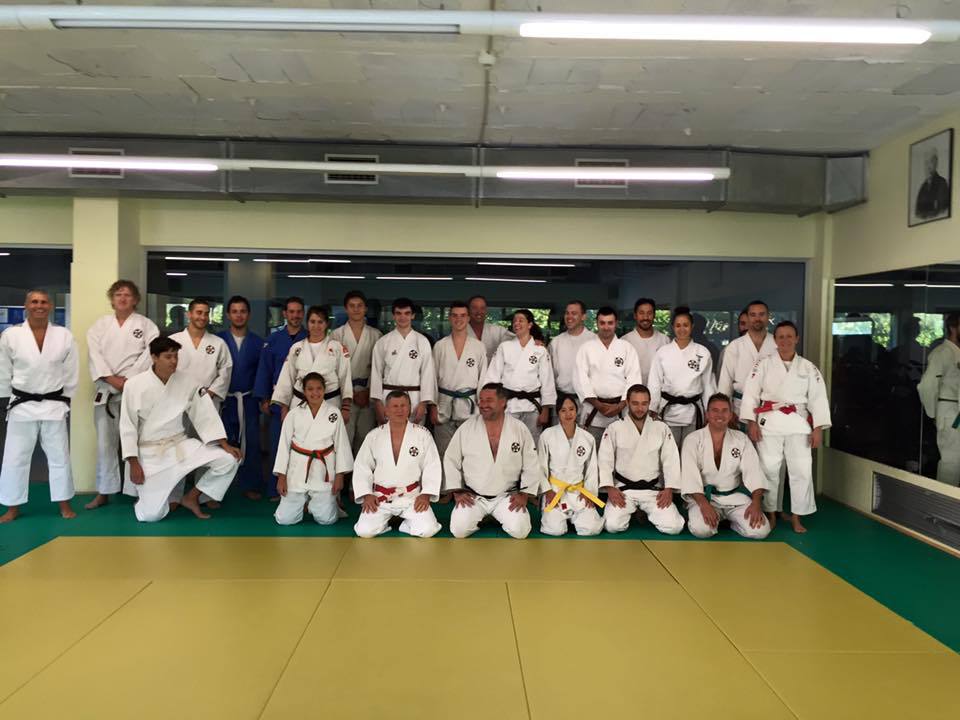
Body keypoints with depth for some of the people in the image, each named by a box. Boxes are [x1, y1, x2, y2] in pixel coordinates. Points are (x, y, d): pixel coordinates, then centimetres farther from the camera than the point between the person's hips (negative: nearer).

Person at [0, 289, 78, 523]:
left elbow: (71, 372, 3)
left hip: (54, 406, 0)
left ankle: (64, 504, 19)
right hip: (22, 406, 0)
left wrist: (65, 400, 4)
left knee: (59, 456, 7)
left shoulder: (64, 335, -3)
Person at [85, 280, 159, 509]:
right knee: (105, 441, 6)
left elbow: (150, 355, -7)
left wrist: (128, 380, -14)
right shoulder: (100, 325, 11)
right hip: (106, 390, 3)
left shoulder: (145, 324, 3)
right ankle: (104, 492, 15)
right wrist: (112, 379, -12)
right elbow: (95, 354, 1)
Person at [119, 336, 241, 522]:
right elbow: (128, 427, -7)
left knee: (229, 460, -16)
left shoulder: (187, 381, -5)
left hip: (180, 445, 3)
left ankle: (191, 498, 6)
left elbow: (205, 415, -3)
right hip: (149, 453, -3)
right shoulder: (134, 385, -12)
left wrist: (225, 445, -11)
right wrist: (133, 463, -10)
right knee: (151, 515, -12)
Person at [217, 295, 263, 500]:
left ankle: (250, 485, 14)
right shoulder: (218, 340, 0)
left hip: (249, 400, 1)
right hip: (224, 399, 0)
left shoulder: (258, 342, 4)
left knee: (250, 443, 2)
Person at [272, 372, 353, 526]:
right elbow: (284, 444, 2)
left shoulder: (334, 413, -3)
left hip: (324, 471, -1)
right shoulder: (294, 414, -2)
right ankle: (302, 502, 32)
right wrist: (281, 476, 2)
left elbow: (341, 444, 1)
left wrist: (339, 475, 0)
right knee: (285, 519, -3)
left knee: (326, 519, -7)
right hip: (298, 470, 1)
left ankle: (315, 503, 29)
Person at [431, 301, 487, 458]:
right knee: (443, 453, 2)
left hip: (469, 405, 0)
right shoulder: (440, 346, 5)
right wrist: (433, 407, 2)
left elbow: (483, 378, 7)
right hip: (444, 405, 0)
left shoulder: (479, 347, 5)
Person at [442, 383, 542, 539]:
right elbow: (451, 461, 3)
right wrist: (457, 492, -2)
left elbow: (531, 466, 2)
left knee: (520, 531, -20)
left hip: (507, 496, 0)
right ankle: (481, 517, 13)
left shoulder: (520, 429, -4)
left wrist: (524, 495, -5)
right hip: (472, 496, 0)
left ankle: (501, 517, 14)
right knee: (459, 530, -20)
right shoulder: (466, 428, -4)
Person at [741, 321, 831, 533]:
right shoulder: (764, 364, 2)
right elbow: (751, 393, -1)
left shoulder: (808, 367, 5)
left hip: (798, 423, 1)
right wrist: (752, 422, -8)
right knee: (769, 469, 2)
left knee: (802, 470, -1)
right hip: (769, 422, -1)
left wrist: (818, 428, -3)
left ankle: (796, 517, 14)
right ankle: (771, 514, 17)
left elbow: (818, 398, 4)